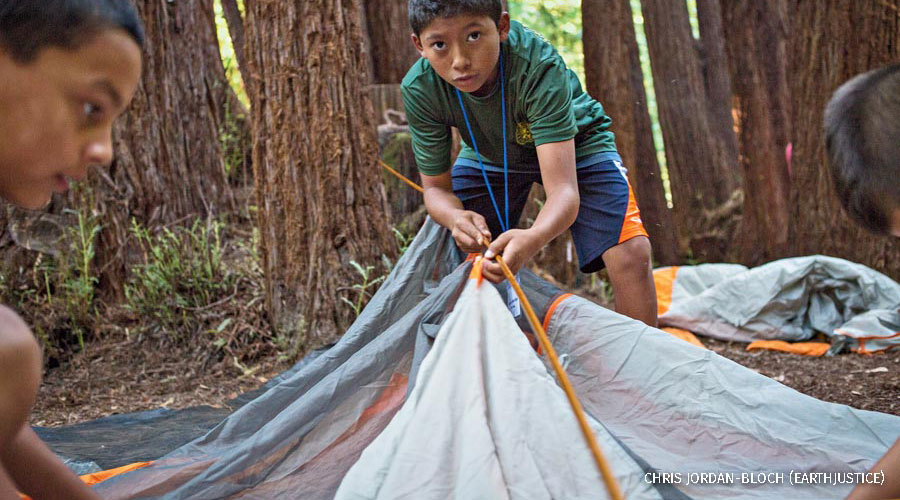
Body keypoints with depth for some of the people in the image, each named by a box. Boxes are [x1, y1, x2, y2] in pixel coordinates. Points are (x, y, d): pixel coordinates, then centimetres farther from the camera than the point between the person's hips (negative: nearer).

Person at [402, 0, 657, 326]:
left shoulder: (539, 69, -41)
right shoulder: (420, 90, -30)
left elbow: (563, 190, -45)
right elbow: (436, 187, -18)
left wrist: (532, 238, -68)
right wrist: (456, 217, -43)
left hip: (573, 144, -3)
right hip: (488, 155, 3)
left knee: (631, 253, -21)